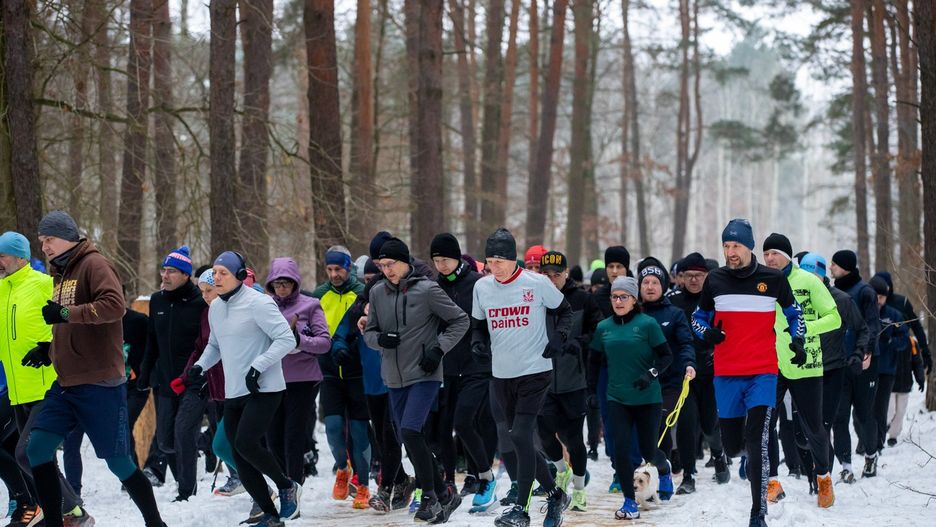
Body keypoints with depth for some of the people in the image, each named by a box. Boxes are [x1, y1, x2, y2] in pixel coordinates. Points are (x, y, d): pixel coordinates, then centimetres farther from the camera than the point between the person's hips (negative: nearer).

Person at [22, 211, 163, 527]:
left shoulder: (93, 264, -9)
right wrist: (49, 350, 10)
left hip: (100, 383, -8)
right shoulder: (60, 273, 16)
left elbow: (115, 305, -25)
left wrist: (65, 313, -26)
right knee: (37, 448, -4)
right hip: (66, 383, 8)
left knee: (118, 461, -1)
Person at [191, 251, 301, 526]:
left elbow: (286, 339, -16)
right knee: (242, 462, 5)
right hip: (233, 393, 8)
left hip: (263, 390, -8)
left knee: (245, 443, -23)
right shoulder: (215, 308, 12)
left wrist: (258, 366, -22)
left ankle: (287, 486, 1)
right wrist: (201, 365, 8)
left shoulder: (258, 303, -13)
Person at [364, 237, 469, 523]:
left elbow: (460, 320, -3)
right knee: (412, 440, 9)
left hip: (424, 375, -6)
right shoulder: (377, 292, 4)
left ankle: (430, 497, -6)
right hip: (394, 378, 6)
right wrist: (379, 339, -10)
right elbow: (369, 332, 13)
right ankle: (444, 493, 23)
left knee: (411, 432, -20)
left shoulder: (427, 290, -10)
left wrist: (439, 349, -13)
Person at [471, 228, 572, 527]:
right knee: (518, 441, 10)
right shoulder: (482, 287, 3)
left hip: (535, 371, -5)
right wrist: (476, 342, -4)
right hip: (501, 375, 5)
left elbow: (565, 311, 6)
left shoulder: (537, 283, -9)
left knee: (521, 436, -16)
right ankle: (555, 495, 26)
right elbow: (478, 324, 17)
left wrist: (559, 337, -10)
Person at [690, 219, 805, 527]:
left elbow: (793, 313, 15)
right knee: (732, 445, 9)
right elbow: (698, 317, 17)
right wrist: (707, 332, -5)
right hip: (726, 374, 2)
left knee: (757, 442, -15)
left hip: (763, 373, -2)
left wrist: (798, 339, -3)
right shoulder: (715, 281, 3)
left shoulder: (773, 279, 0)